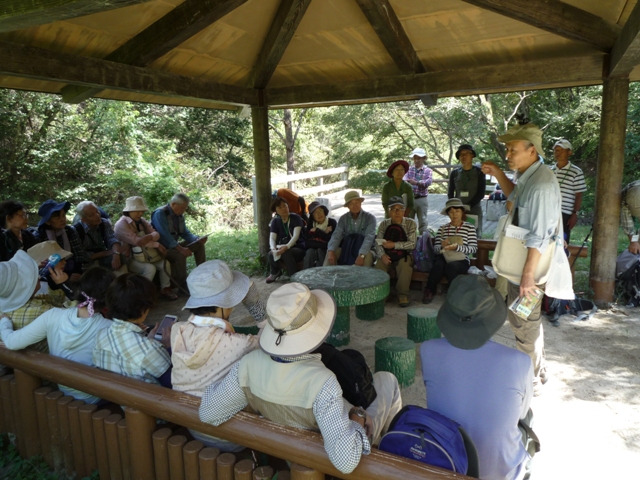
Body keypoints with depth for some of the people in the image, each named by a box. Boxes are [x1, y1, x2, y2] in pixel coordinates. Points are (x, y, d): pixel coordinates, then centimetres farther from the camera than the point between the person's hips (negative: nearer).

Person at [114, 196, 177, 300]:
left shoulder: (142, 221, 8)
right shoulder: (121, 224, -16)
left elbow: (156, 234, -4)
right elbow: (137, 241, -25)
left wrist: (149, 237, -28)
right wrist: (157, 245, -20)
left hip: (145, 255, 7)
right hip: (129, 259, -7)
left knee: (165, 263, -14)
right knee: (150, 268, -30)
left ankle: (165, 289, 3)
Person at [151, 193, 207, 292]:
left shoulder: (179, 215, 4)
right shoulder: (160, 214, -22)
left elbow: (185, 232, 10)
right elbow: (165, 235, -33)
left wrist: (197, 239, -10)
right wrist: (180, 248, -39)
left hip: (174, 246, 9)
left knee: (199, 245, 1)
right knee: (180, 255, -35)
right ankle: (182, 285, -20)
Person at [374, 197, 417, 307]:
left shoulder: (410, 223, -2)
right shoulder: (384, 224, 5)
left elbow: (412, 244, -10)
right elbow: (378, 243, -1)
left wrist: (394, 245, -20)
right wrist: (382, 255, -21)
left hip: (403, 256, -1)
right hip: (386, 256, 2)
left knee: (405, 266, -34)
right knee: (379, 266, -30)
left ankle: (403, 294, -17)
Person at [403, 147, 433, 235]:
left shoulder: (428, 170, 4)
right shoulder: (409, 169, 9)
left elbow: (428, 182, -14)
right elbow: (404, 180, -8)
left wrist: (416, 182, -31)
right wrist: (407, 183, -33)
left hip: (422, 199, -2)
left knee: (423, 221, 2)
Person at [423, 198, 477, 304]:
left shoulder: (470, 228, 5)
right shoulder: (442, 228, 12)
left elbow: (473, 248, -6)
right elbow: (435, 249, 4)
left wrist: (457, 247, -23)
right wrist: (442, 246, -20)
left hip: (461, 261, -2)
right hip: (444, 258, 2)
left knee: (450, 266, -36)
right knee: (438, 264, -33)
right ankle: (429, 291, -16)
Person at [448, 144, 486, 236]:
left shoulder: (479, 172, 2)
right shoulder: (454, 173, 7)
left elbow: (481, 193, -2)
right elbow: (450, 193, 10)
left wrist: (469, 206, -13)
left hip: (474, 209, -1)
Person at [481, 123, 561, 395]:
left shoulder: (542, 185, -25)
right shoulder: (528, 176, 4)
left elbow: (540, 236, -27)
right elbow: (515, 197, 25)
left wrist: (528, 275, -27)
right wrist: (498, 174, 10)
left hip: (531, 261, -10)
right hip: (520, 259, 10)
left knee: (525, 324, 5)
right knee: (520, 318, 24)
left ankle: (532, 383, 26)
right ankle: (537, 372, 44)